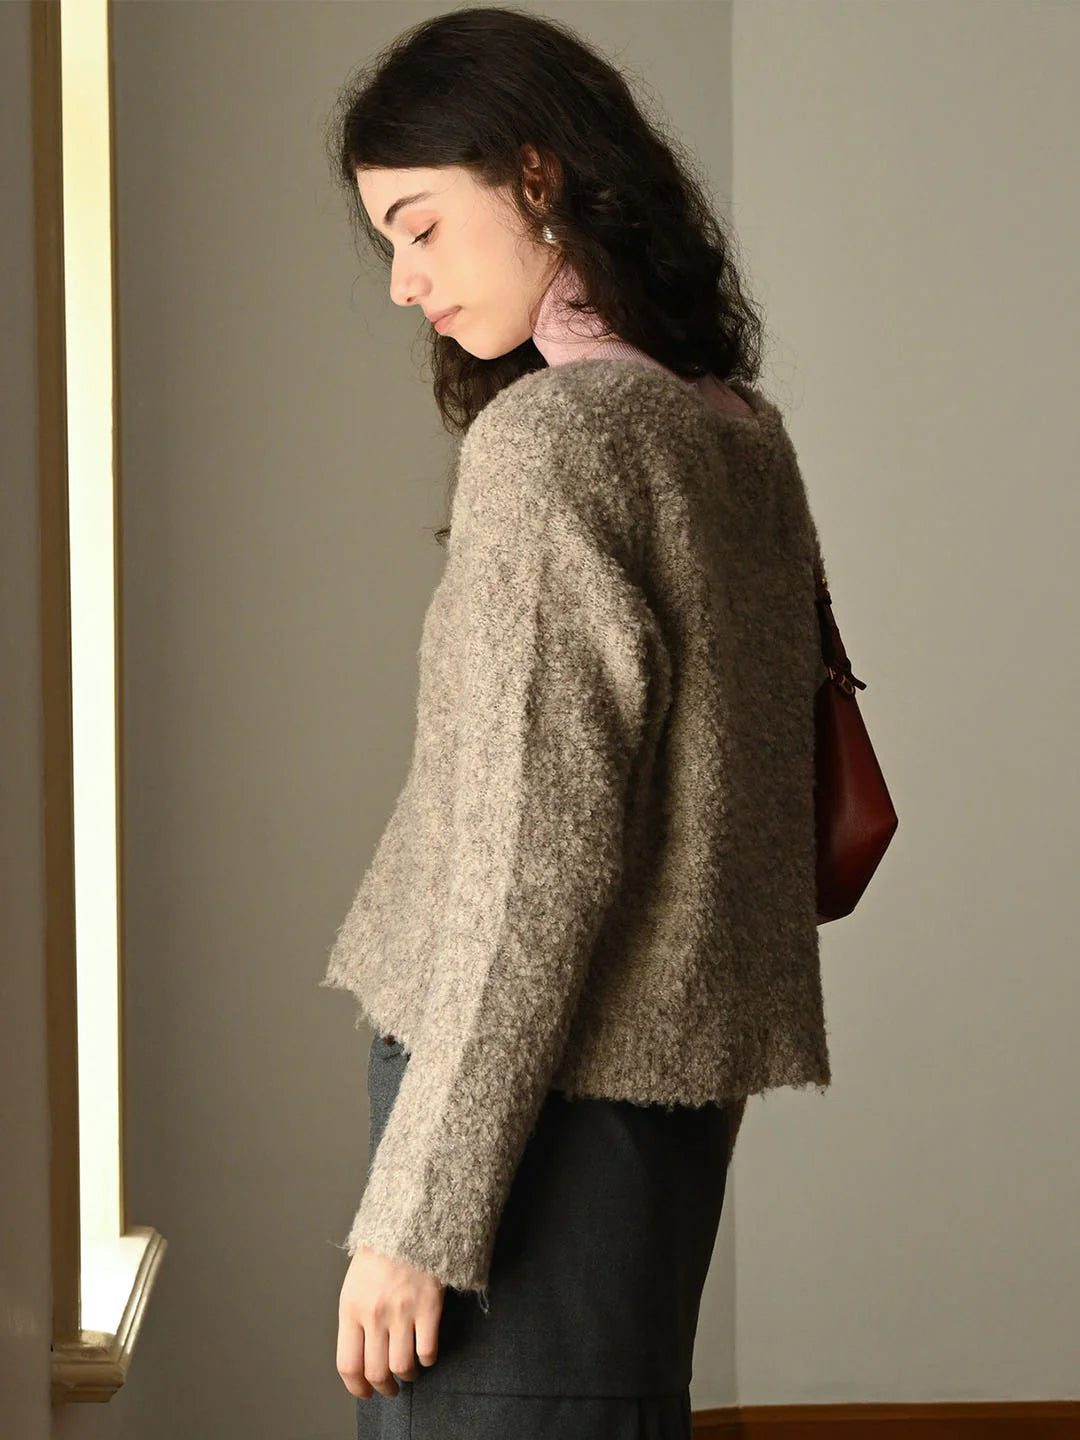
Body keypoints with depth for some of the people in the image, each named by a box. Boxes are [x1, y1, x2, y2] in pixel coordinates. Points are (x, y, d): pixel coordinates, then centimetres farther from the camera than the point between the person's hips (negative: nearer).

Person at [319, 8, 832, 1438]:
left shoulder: (551, 441, -14)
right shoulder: (740, 434, 11)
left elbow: (532, 865, -19)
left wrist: (413, 1211, -17)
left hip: (542, 1093, -9)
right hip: (675, 1089, 9)